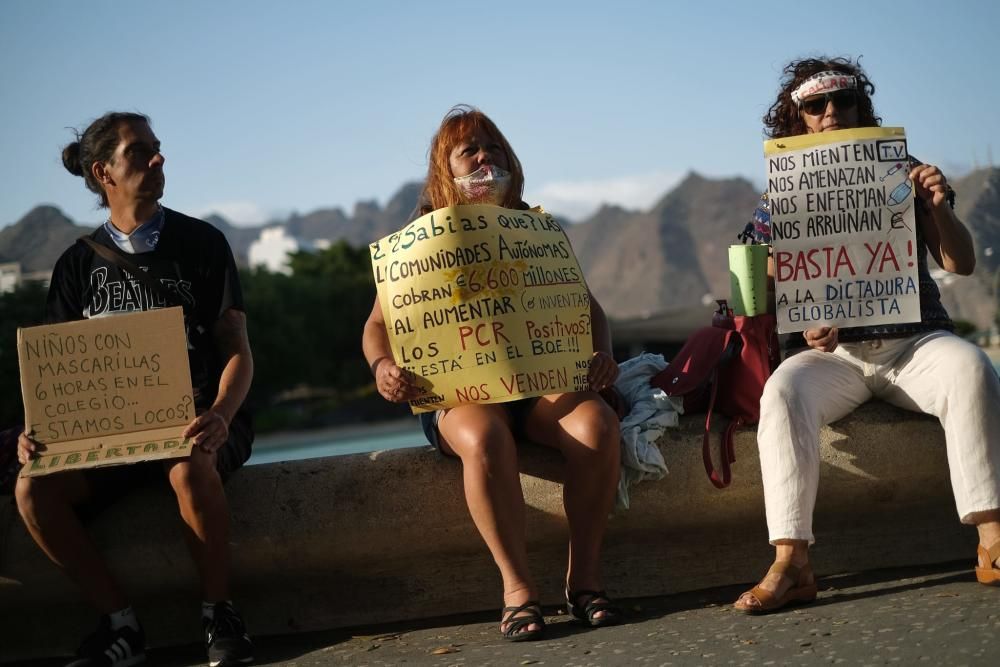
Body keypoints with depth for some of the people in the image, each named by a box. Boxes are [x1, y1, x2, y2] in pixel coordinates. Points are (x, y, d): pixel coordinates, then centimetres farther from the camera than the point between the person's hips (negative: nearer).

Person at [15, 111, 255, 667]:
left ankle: (220, 613, -18)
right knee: (33, 489, -25)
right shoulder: (78, 263, 10)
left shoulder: (201, 243, 4)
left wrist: (220, 414, -22)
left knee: (189, 468, -39)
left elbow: (237, 349, 0)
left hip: (199, 417, -3)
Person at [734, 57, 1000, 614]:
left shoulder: (902, 175, 10)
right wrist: (806, 328, -14)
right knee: (783, 392, -32)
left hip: (914, 340, 0)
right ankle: (791, 564, -39)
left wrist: (939, 208, -11)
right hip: (833, 352, 0)